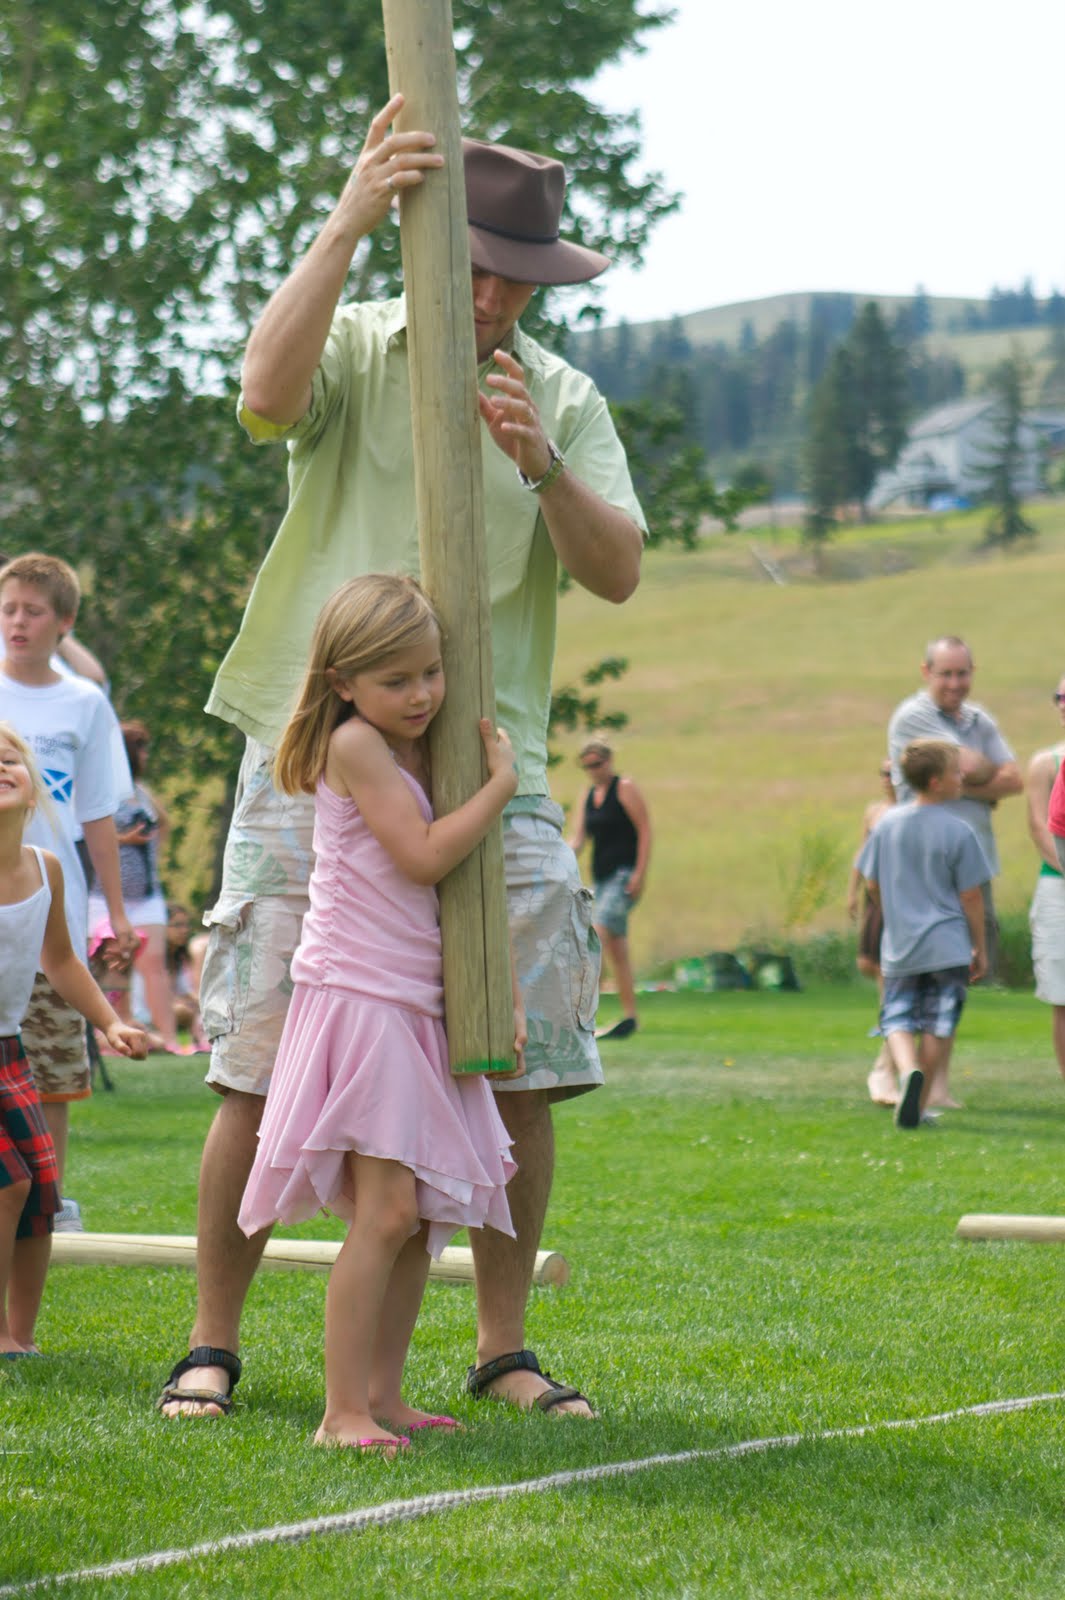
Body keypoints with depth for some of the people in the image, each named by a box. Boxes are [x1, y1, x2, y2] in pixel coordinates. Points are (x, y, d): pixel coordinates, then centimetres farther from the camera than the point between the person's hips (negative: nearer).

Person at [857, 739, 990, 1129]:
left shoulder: (887, 823, 1)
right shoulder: (957, 832, -12)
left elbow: (872, 882, 8)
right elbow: (970, 896, -8)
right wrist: (980, 947, 4)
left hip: (899, 947, 3)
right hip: (947, 946, -3)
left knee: (897, 1018, 9)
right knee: (937, 1025, 6)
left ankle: (907, 1069, -19)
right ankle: (920, 1103, 9)